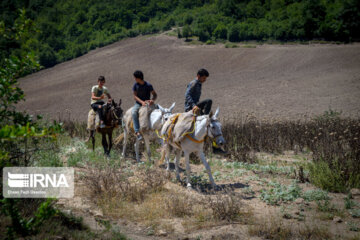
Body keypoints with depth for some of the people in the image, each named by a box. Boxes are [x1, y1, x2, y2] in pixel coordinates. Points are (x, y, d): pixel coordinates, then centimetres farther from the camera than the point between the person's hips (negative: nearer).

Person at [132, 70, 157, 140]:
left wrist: (152, 100, -25)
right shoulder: (136, 85, 0)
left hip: (147, 104, -1)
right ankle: (137, 132, -37)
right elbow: (135, 96, -2)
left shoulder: (148, 85, -7)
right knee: (134, 112, -31)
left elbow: (155, 94, -2)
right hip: (138, 103, 1)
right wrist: (142, 102, -18)